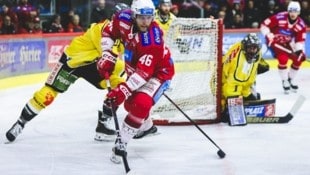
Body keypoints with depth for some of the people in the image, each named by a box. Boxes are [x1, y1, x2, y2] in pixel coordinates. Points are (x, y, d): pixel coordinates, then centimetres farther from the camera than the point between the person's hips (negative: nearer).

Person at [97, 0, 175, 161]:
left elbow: (143, 73, -41)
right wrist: (107, 58, -9)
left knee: (140, 105, -28)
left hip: (158, 73, -7)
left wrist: (123, 90, -48)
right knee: (130, 103, 20)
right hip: (135, 68, 7)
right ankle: (147, 126, 51)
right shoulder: (124, 19, -21)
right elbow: (109, 33, 0)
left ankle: (121, 142, -16)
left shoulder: (152, 41, -37)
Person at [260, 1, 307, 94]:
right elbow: (264, 25, -19)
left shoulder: (301, 25, -13)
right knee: (283, 59, -25)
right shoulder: (279, 18, -27)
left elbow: (300, 41, -7)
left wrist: (300, 50, -24)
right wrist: (269, 36, -28)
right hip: (275, 41, -6)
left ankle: (291, 79, 22)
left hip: (287, 43, 6)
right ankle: (285, 81, -5)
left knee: (298, 59, -1)